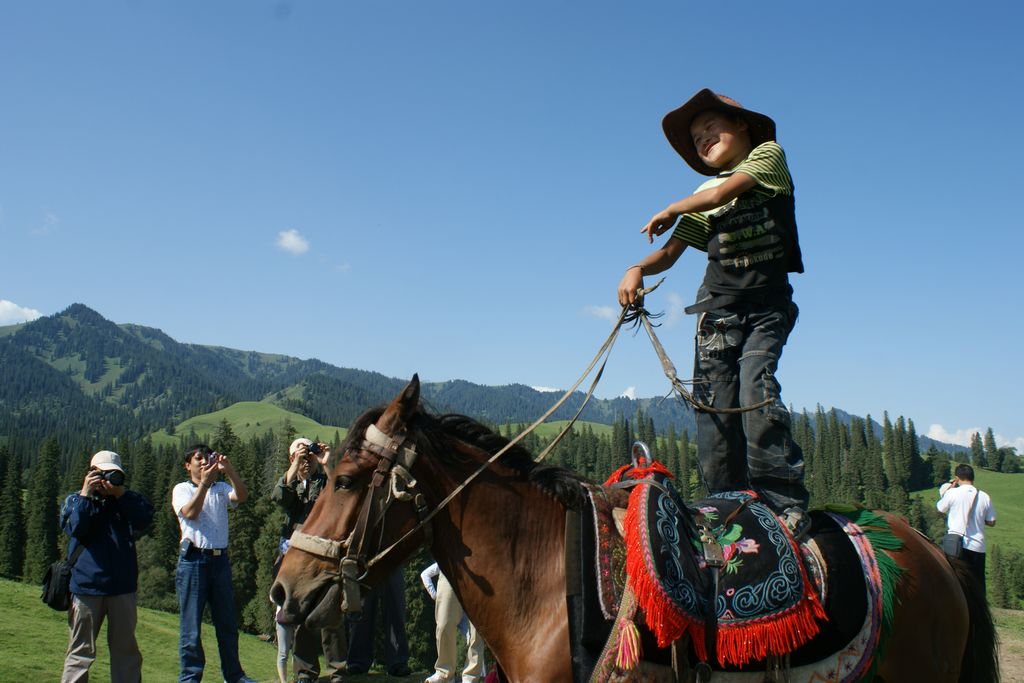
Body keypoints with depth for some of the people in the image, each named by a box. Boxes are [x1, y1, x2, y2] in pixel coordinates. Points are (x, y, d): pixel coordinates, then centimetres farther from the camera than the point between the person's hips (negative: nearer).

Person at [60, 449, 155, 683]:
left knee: (126, 648, 9)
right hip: (86, 587, -2)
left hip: (122, 586, 2)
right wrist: (85, 494, -12)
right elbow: (75, 528, -13)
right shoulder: (74, 501, 6)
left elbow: (145, 520, -10)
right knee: (81, 650, 3)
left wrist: (121, 493, -14)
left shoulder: (126, 500, 10)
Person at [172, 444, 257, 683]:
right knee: (191, 623, -1)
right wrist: (204, 483, -21)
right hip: (193, 559, -3)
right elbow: (190, 513, -13)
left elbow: (242, 496, -7)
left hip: (220, 558, 3)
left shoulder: (221, 489, 13)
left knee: (228, 621, 8)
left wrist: (229, 471, -21)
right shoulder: (181, 489, 6)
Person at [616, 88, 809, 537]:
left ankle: (787, 504, -20)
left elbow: (727, 191, -8)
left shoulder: (768, 154, 8)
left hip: (767, 307, -4)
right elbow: (671, 252, 11)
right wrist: (639, 268, -11)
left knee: (756, 390, -23)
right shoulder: (702, 198, 20)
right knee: (714, 408, -7)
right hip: (718, 310, 4)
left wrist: (672, 209, 8)